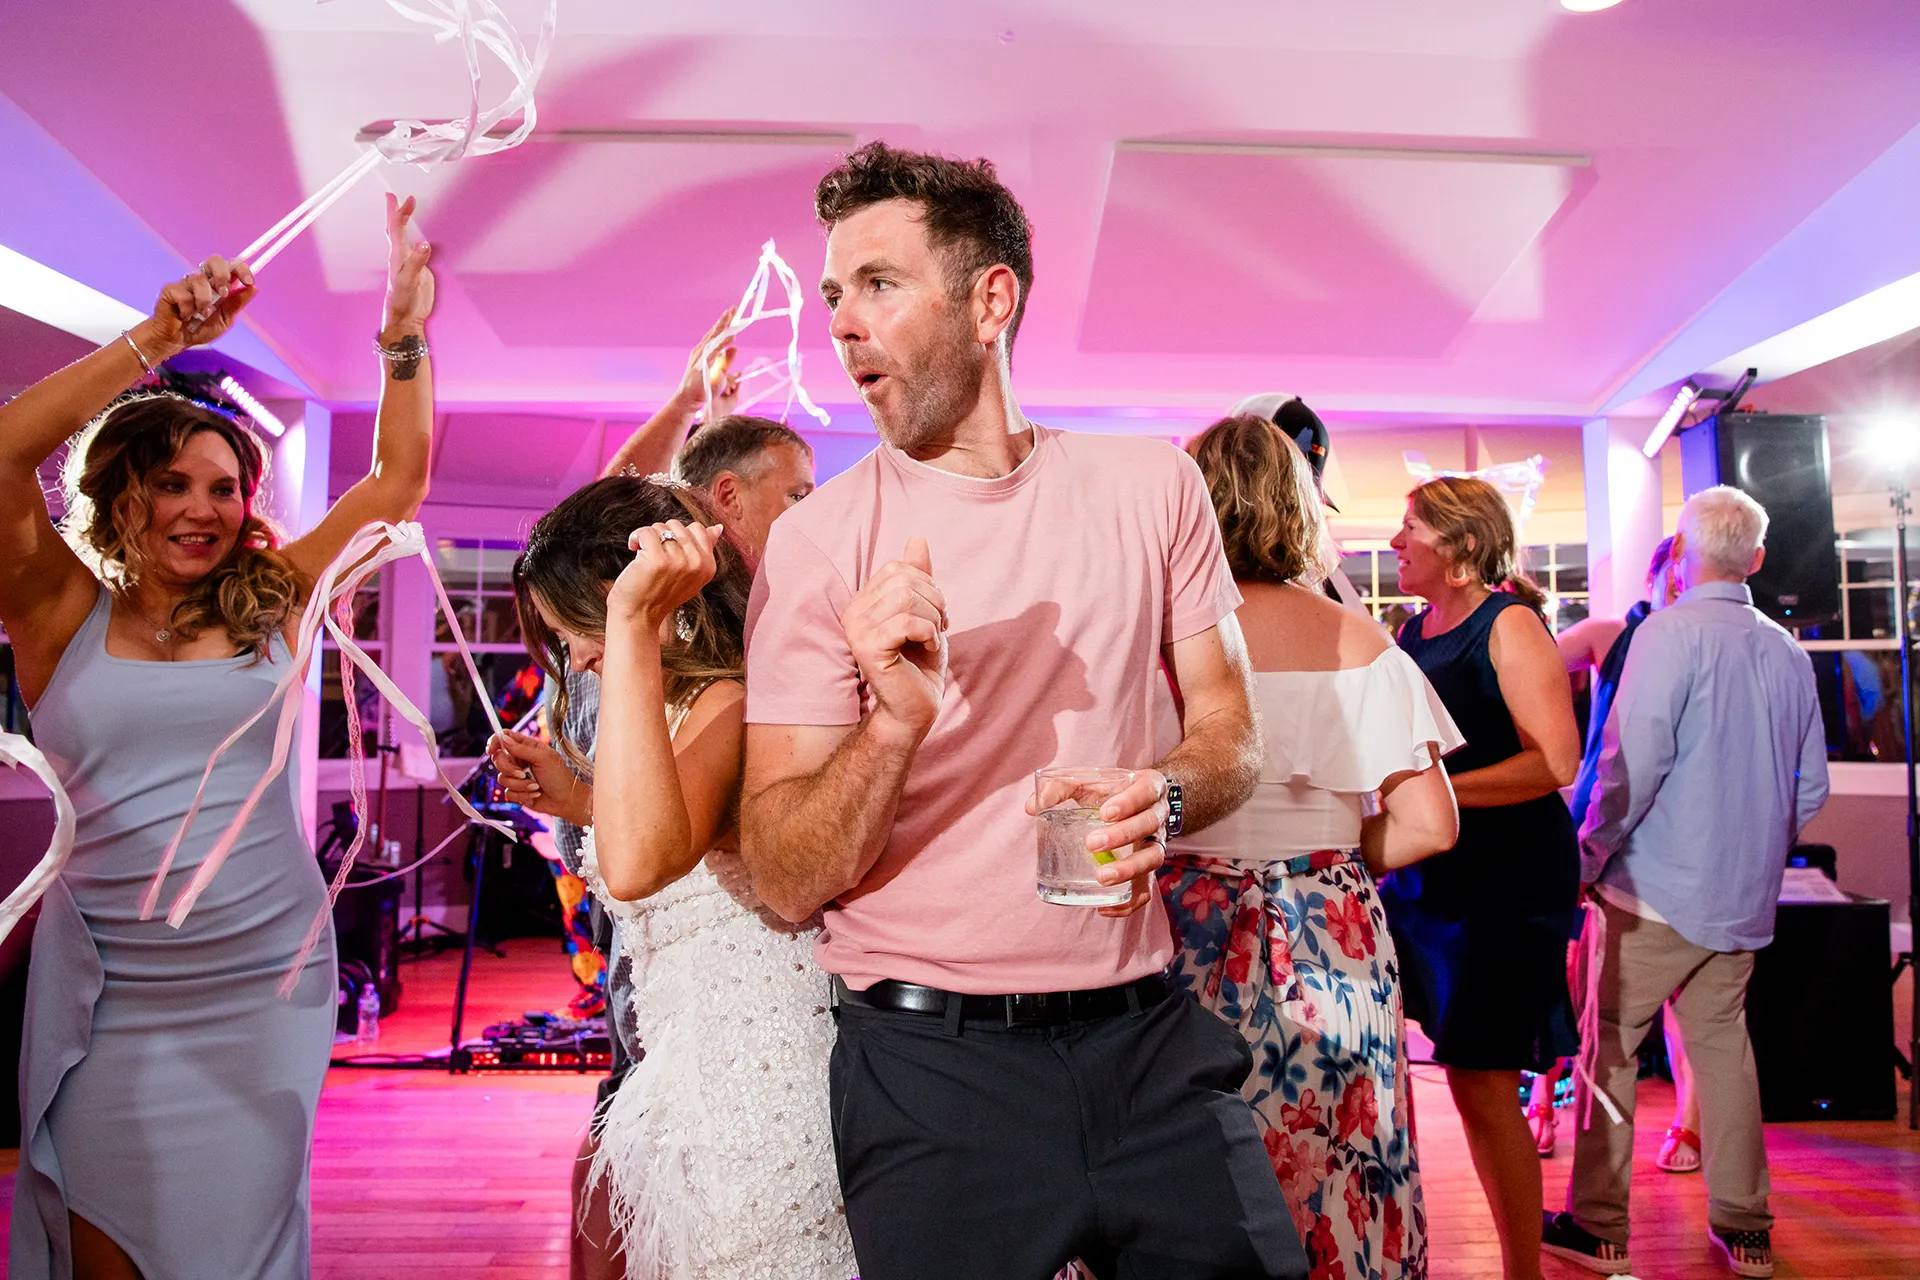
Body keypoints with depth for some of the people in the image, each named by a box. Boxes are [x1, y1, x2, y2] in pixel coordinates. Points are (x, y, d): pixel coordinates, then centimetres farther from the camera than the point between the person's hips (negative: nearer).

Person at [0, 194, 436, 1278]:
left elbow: (400, 475, 3)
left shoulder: (272, 608, 2)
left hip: (266, 984, 1)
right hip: (108, 994, -1)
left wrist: (406, 332, -3)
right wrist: (156, 343, -18)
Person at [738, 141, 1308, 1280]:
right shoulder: (818, 541, -6)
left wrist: (1166, 797, -16)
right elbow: (786, 885, -9)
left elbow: (1231, 731, 7)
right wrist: (895, 724, -27)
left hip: (1148, 1034, 3)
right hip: (931, 1060, -2)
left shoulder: (1151, 487, 2)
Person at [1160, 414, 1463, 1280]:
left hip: (1188, 938, -1)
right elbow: (1430, 826, -3)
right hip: (1331, 943, 2)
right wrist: (1327, 854, 12)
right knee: (1332, 1177, 14)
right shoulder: (1358, 641, -1)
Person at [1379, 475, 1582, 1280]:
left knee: (1479, 1079, -3)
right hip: (1420, 874, 7)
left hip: (1507, 881, -7)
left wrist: (1437, 790, -20)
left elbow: (1556, 760, -18)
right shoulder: (1413, 631, 12)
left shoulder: (1508, 623, -9)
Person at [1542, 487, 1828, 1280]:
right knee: (1723, 1046, 15)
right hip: (1746, 897, 6)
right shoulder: (1788, 652, 7)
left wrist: (1589, 855, -9)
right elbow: (1811, 790, 12)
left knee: (1609, 1047, 4)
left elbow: (1634, 760, -20)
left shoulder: (1671, 633, -12)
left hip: (1655, 886, -6)